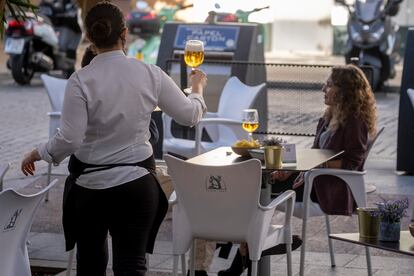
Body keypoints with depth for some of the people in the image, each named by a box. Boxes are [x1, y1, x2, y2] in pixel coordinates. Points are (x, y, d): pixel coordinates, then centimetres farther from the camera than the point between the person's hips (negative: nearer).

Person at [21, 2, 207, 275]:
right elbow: (189, 115, 3)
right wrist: (198, 88, 24)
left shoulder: (81, 81, -14)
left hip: (90, 184, -1)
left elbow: (70, 140, -17)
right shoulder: (150, 74, -7)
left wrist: (39, 153, 3)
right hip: (137, 183, 1)